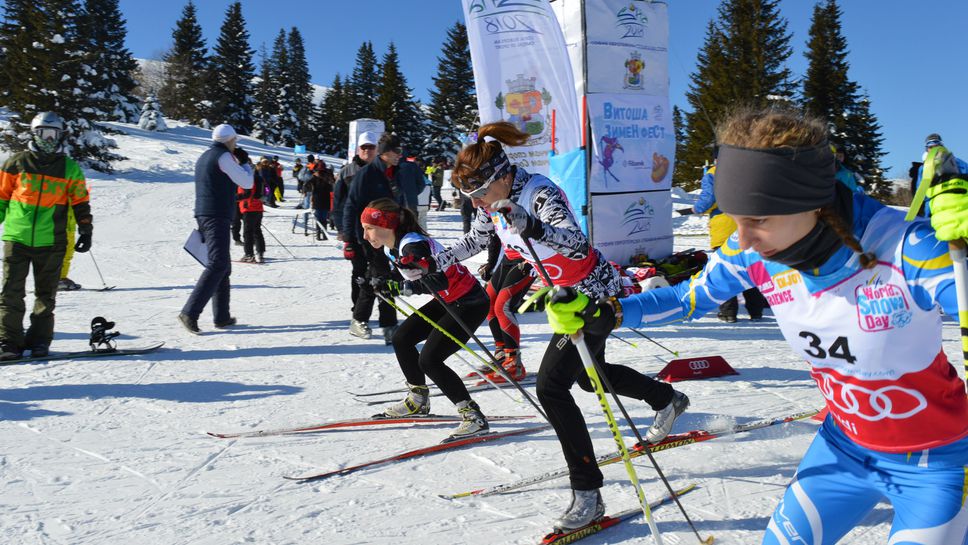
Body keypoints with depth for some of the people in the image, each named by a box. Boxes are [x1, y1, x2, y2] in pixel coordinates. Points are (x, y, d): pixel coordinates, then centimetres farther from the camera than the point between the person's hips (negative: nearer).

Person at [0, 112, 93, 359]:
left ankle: (39, 340, 16)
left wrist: (86, 231, 6)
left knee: (46, 294, 7)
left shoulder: (70, 168, 7)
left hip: (51, 242, 1)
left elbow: (81, 202, 11)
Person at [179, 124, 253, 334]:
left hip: (203, 215, 10)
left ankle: (222, 316, 12)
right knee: (218, 264, -15)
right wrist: (245, 163, 10)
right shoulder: (224, 156, -8)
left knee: (223, 265, 13)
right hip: (217, 217, -10)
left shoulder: (204, 157, 21)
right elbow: (247, 183, -6)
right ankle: (190, 312, -23)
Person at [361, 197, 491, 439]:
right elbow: (408, 282, 13)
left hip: (470, 303, -10)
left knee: (428, 360, -15)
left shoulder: (413, 244, -26)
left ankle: (473, 415, -6)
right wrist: (384, 285, -3)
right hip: (447, 301, 10)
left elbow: (439, 281, -34)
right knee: (401, 339, 11)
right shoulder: (391, 248, 4)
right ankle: (418, 400, 27)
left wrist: (393, 286, -34)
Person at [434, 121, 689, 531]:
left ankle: (587, 492, -6)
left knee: (551, 386, -15)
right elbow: (475, 241, 12)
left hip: (595, 293, -9)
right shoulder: (492, 201, -6)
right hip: (564, 294, 9)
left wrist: (533, 227, -60)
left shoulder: (540, 194, -30)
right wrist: (436, 262, 2)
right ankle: (668, 399, 50)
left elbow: (578, 245, -43)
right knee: (589, 377, 25)